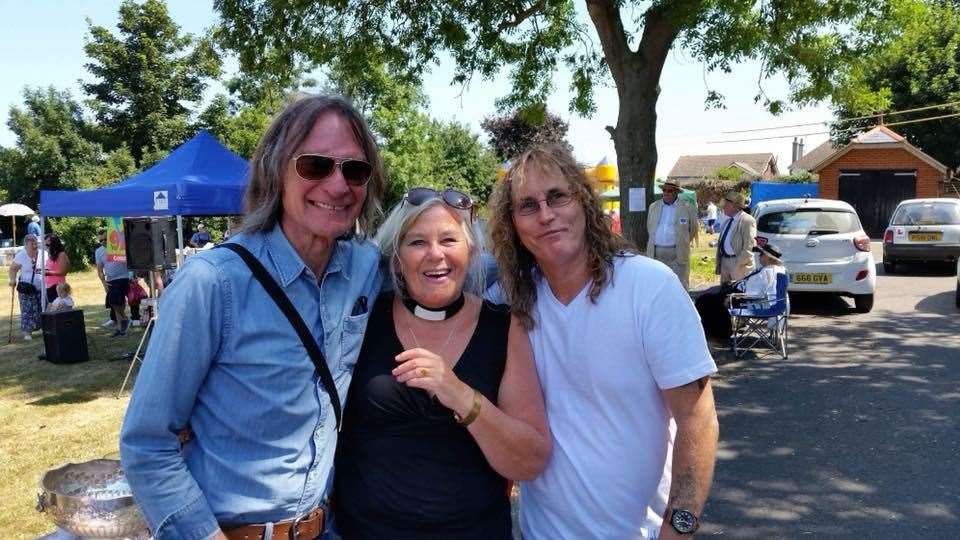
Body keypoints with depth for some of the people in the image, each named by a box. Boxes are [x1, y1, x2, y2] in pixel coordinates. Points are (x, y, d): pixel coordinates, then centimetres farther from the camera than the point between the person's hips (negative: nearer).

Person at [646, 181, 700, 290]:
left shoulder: (687, 208, 1)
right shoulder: (654, 207, 12)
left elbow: (694, 229, 11)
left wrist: (682, 243, 12)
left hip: (677, 253, -3)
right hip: (656, 252, 4)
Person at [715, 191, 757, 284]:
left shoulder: (747, 220, -13)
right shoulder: (727, 221, 16)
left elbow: (749, 247, -18)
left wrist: (737, 264, -19)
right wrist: (718, 264, 14)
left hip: (739, 265, -8)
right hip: (724, 261, 8)